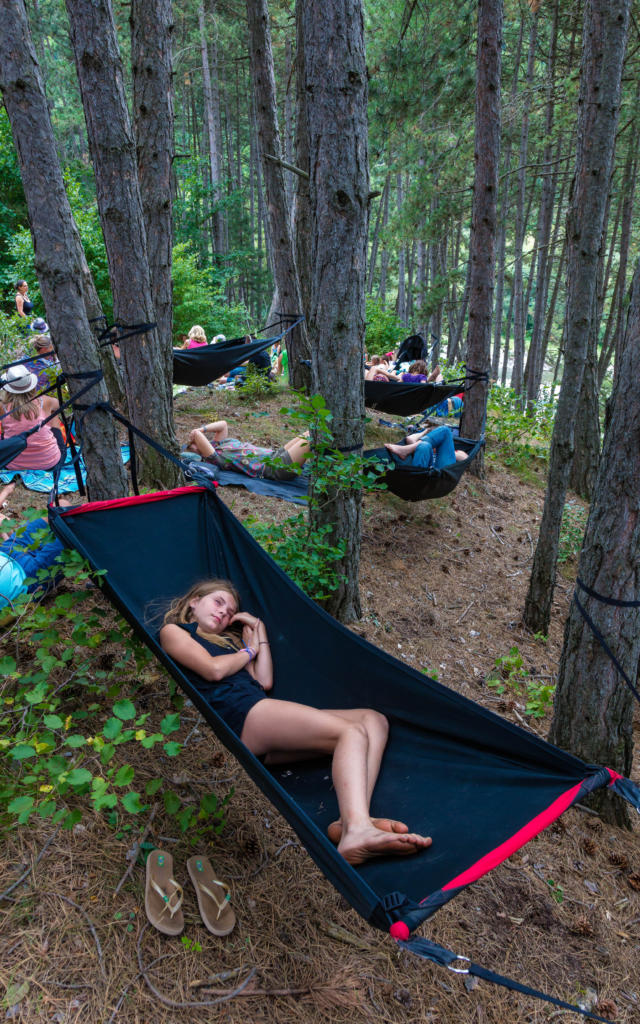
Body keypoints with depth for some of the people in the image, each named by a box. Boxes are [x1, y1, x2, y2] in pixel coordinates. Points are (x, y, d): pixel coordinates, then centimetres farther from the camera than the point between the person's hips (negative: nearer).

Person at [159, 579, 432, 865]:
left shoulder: (229, 640, 37)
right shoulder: (173, 631, 15)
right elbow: (214, 670, -5)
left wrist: (259, 631, 24)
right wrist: (249, 650, 13)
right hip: (239, 716, -8)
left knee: (374, 720, -8)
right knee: (351, 732, -24)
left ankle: (349, 822, -32)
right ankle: (357, 831, -47)